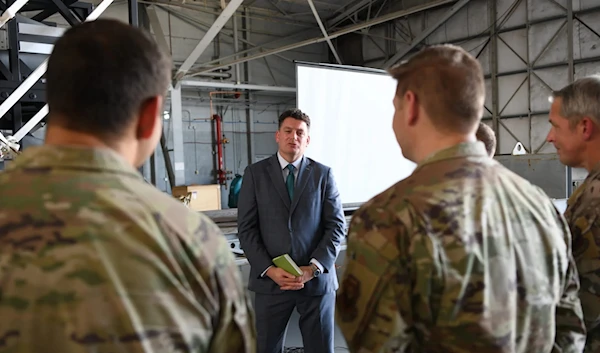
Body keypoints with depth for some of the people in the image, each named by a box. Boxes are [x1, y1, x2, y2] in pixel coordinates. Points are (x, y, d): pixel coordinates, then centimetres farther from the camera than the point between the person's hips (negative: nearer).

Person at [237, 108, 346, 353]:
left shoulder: (323, 174, 5)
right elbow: (246, 229, -1)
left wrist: (314, 268, -11)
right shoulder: (255, 173, 3)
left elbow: (336, 225, 0)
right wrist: (269, 269, -11)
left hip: (317, 279, 0)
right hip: (270, 279, 0)